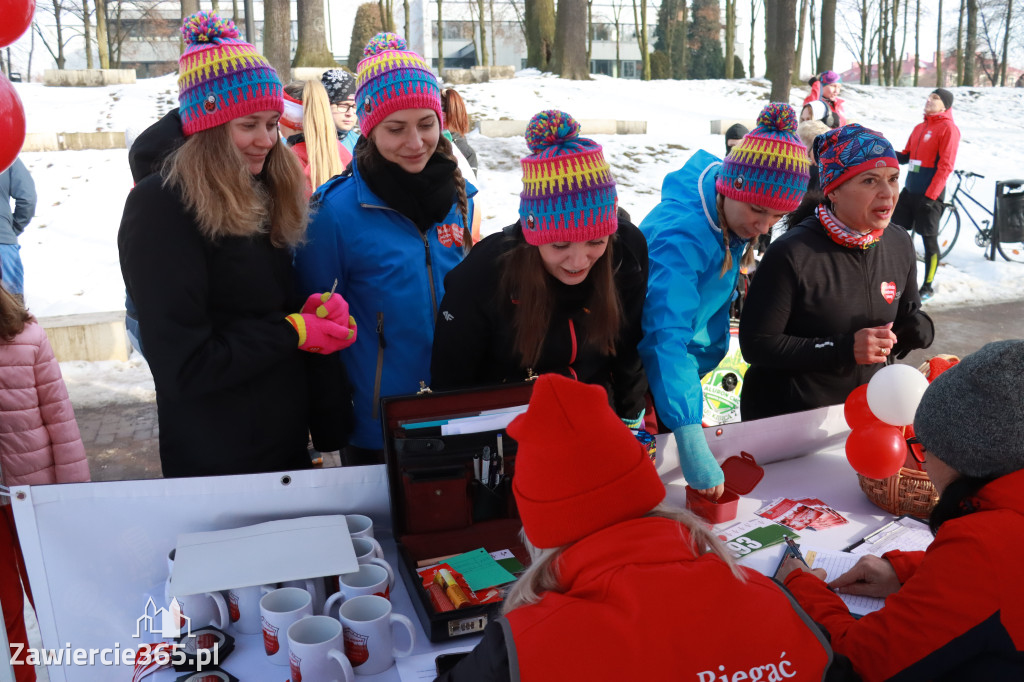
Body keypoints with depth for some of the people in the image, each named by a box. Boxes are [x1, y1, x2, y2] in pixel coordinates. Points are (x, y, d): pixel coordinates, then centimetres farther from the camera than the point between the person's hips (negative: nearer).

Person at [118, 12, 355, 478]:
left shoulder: (263, 198, 7)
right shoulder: (161, 208, -18)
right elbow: (183, 366, -22)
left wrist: (317, 310, -9)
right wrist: (294, 331, -16)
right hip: (216, 461, -7)